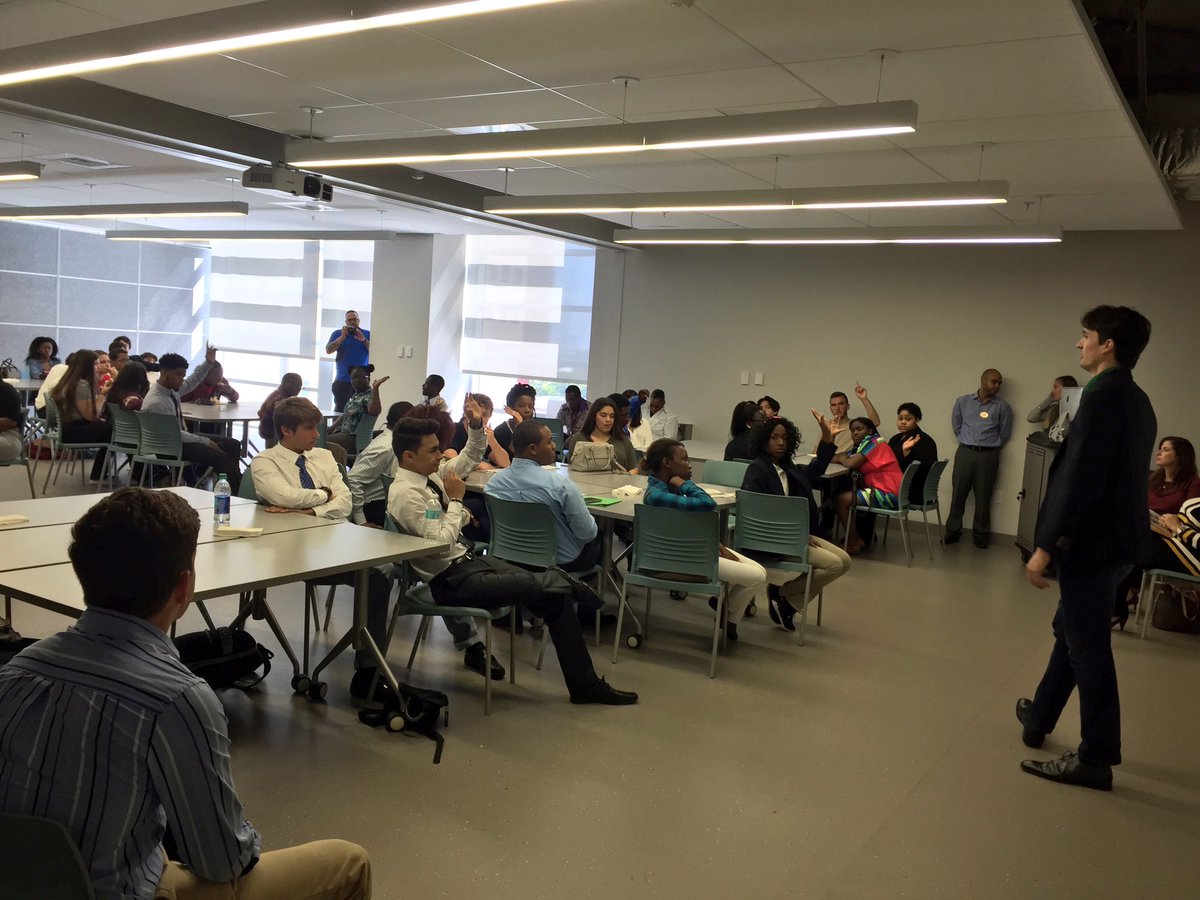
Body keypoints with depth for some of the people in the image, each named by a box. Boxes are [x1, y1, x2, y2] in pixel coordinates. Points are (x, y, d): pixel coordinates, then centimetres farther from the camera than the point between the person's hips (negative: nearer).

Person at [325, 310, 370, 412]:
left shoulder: (367, 334, 8)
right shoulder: (338, 333, 8)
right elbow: (328, 350, -3)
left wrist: (363, 340, -17)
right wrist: (342, 337, -13)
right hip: (342, 380, 0)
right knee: (339, 409, 2)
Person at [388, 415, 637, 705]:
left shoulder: (428, 473, 7)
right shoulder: (405, 493, -18)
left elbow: (469, 459, 21)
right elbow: (441, 543, -23)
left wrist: (477, 427, 5)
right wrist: (455, 499, -14)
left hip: (467, 559, 9)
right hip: (450, 580, -9)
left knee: (553, 593, -3)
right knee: (544, 585, -25)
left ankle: (585, 684, 4)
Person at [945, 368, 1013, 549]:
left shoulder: (1002, 407, 3)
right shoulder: (963, 402, 7)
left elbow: (1005, 434, 10)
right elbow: (956, 425, 16)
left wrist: (990, 447, 8)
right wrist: (966, 441, 11)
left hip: (988, 456, -1)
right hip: (964, 452, 1)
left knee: (983, 497, 3)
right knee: (958, 494, 1)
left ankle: (981, 535, 12)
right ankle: (952, 531, 10)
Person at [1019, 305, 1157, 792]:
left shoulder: (1102, 397, -19)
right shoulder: (1136, 399, 11)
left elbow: (1077, 479, -24)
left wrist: (1044, 546, -21)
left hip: (1092, 542, -10)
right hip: (1117, 535, 10)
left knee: (1088, 645, 0)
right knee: (1071, 630, 21)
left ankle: (1095, 759, 10)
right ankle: (1039, 717, 36)